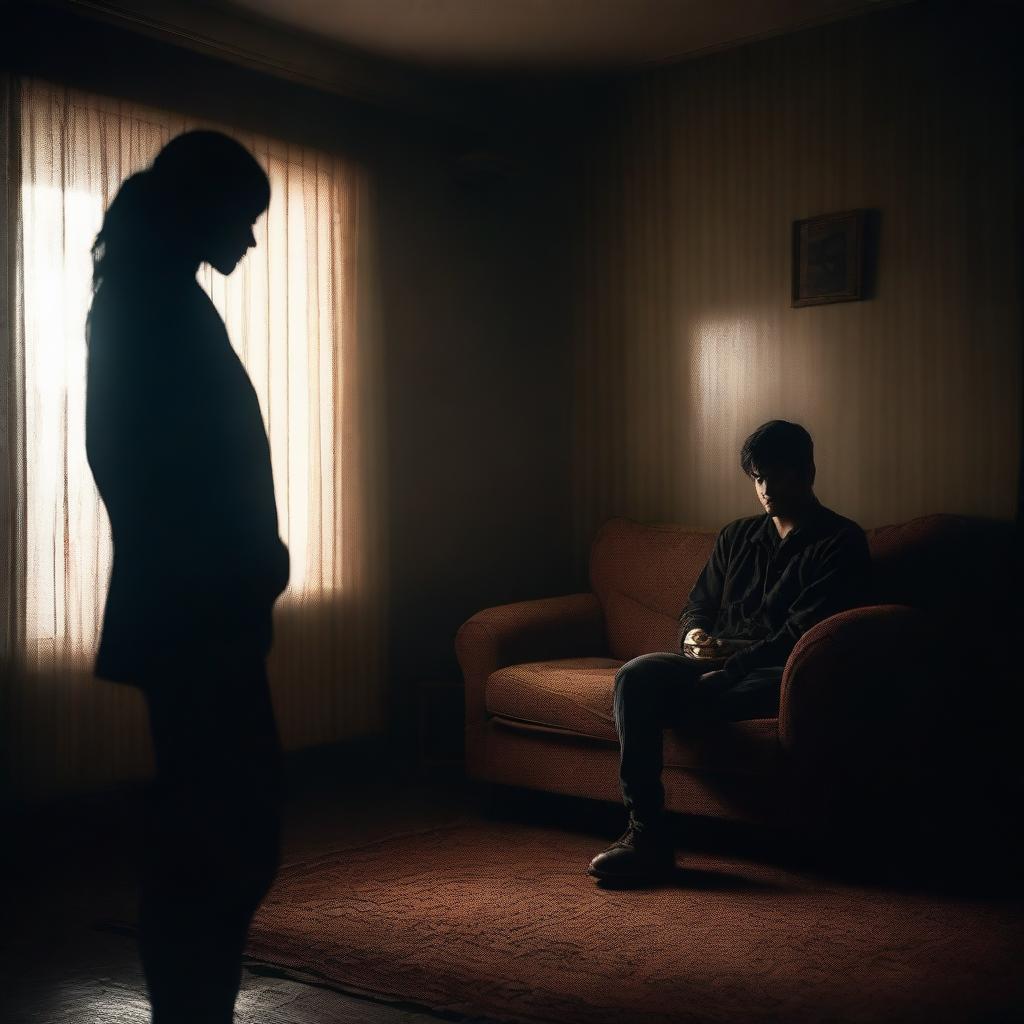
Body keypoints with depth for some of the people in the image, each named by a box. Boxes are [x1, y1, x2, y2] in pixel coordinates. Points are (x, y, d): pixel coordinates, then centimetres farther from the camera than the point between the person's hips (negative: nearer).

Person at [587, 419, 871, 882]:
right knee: (635, 675, -27)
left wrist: (726, 666, -19)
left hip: (774, 672, -5)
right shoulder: (736, 536, 24)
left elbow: (801, 633, -9)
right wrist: (695, 635, -1)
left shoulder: (841, 542, 3)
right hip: (715, 666, 6)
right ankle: (645, 834, -31)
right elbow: (697, 606, 25)